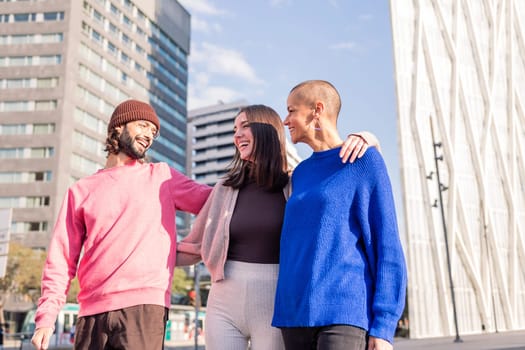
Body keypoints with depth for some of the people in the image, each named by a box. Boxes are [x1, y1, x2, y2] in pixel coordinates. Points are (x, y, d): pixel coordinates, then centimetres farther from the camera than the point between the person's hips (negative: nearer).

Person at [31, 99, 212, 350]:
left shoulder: (163, 177, 13)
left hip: (145, 308, -1)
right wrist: (46, 316, 1)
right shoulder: (81, 190, 13)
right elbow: (61, 260, 9)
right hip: (92, 313, 2)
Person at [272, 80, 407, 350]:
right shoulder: (301, 173, 16)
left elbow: (387, 245, -4)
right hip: (295, 315, 6)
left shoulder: (365, 160, 0)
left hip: (345, 313, -6)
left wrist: (383, 326, -10)